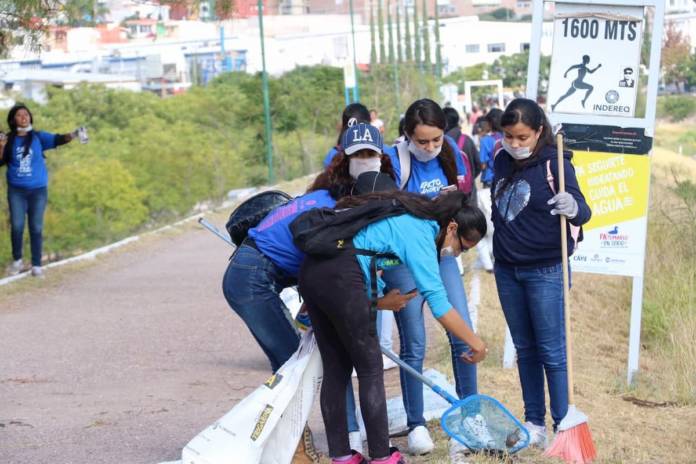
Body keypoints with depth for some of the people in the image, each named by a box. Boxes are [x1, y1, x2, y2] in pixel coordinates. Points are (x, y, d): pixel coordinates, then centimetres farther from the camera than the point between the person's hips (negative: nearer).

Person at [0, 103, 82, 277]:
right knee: (16, 226, 2)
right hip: (16, 190, 1)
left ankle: (36, 265, 8)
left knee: (36, 228, 2)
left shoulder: (39, 137, -1)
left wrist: (72, 135, -35)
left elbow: (58, 139, -15)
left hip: (38, 189, -1)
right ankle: (17, 260, 21)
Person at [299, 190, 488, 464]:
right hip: (340, 276, -9)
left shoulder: (410, 218, 19)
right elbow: (438, 301, -12)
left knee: (336, 368, 13)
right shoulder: (420, 233, -7)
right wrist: (476, 344, -6)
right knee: (370, 368, 1)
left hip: (311, 270, 9)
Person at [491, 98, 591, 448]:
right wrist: (492, 247, 21)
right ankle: (534, 422, 23)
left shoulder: (555, 164, -14)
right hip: (507, 270, 6)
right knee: (525, 348, 14)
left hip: (545, 271, -6)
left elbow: (581, 212, -21)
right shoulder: (503, 162, 4)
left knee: (552, 351, -2)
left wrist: (573, 207, -44)